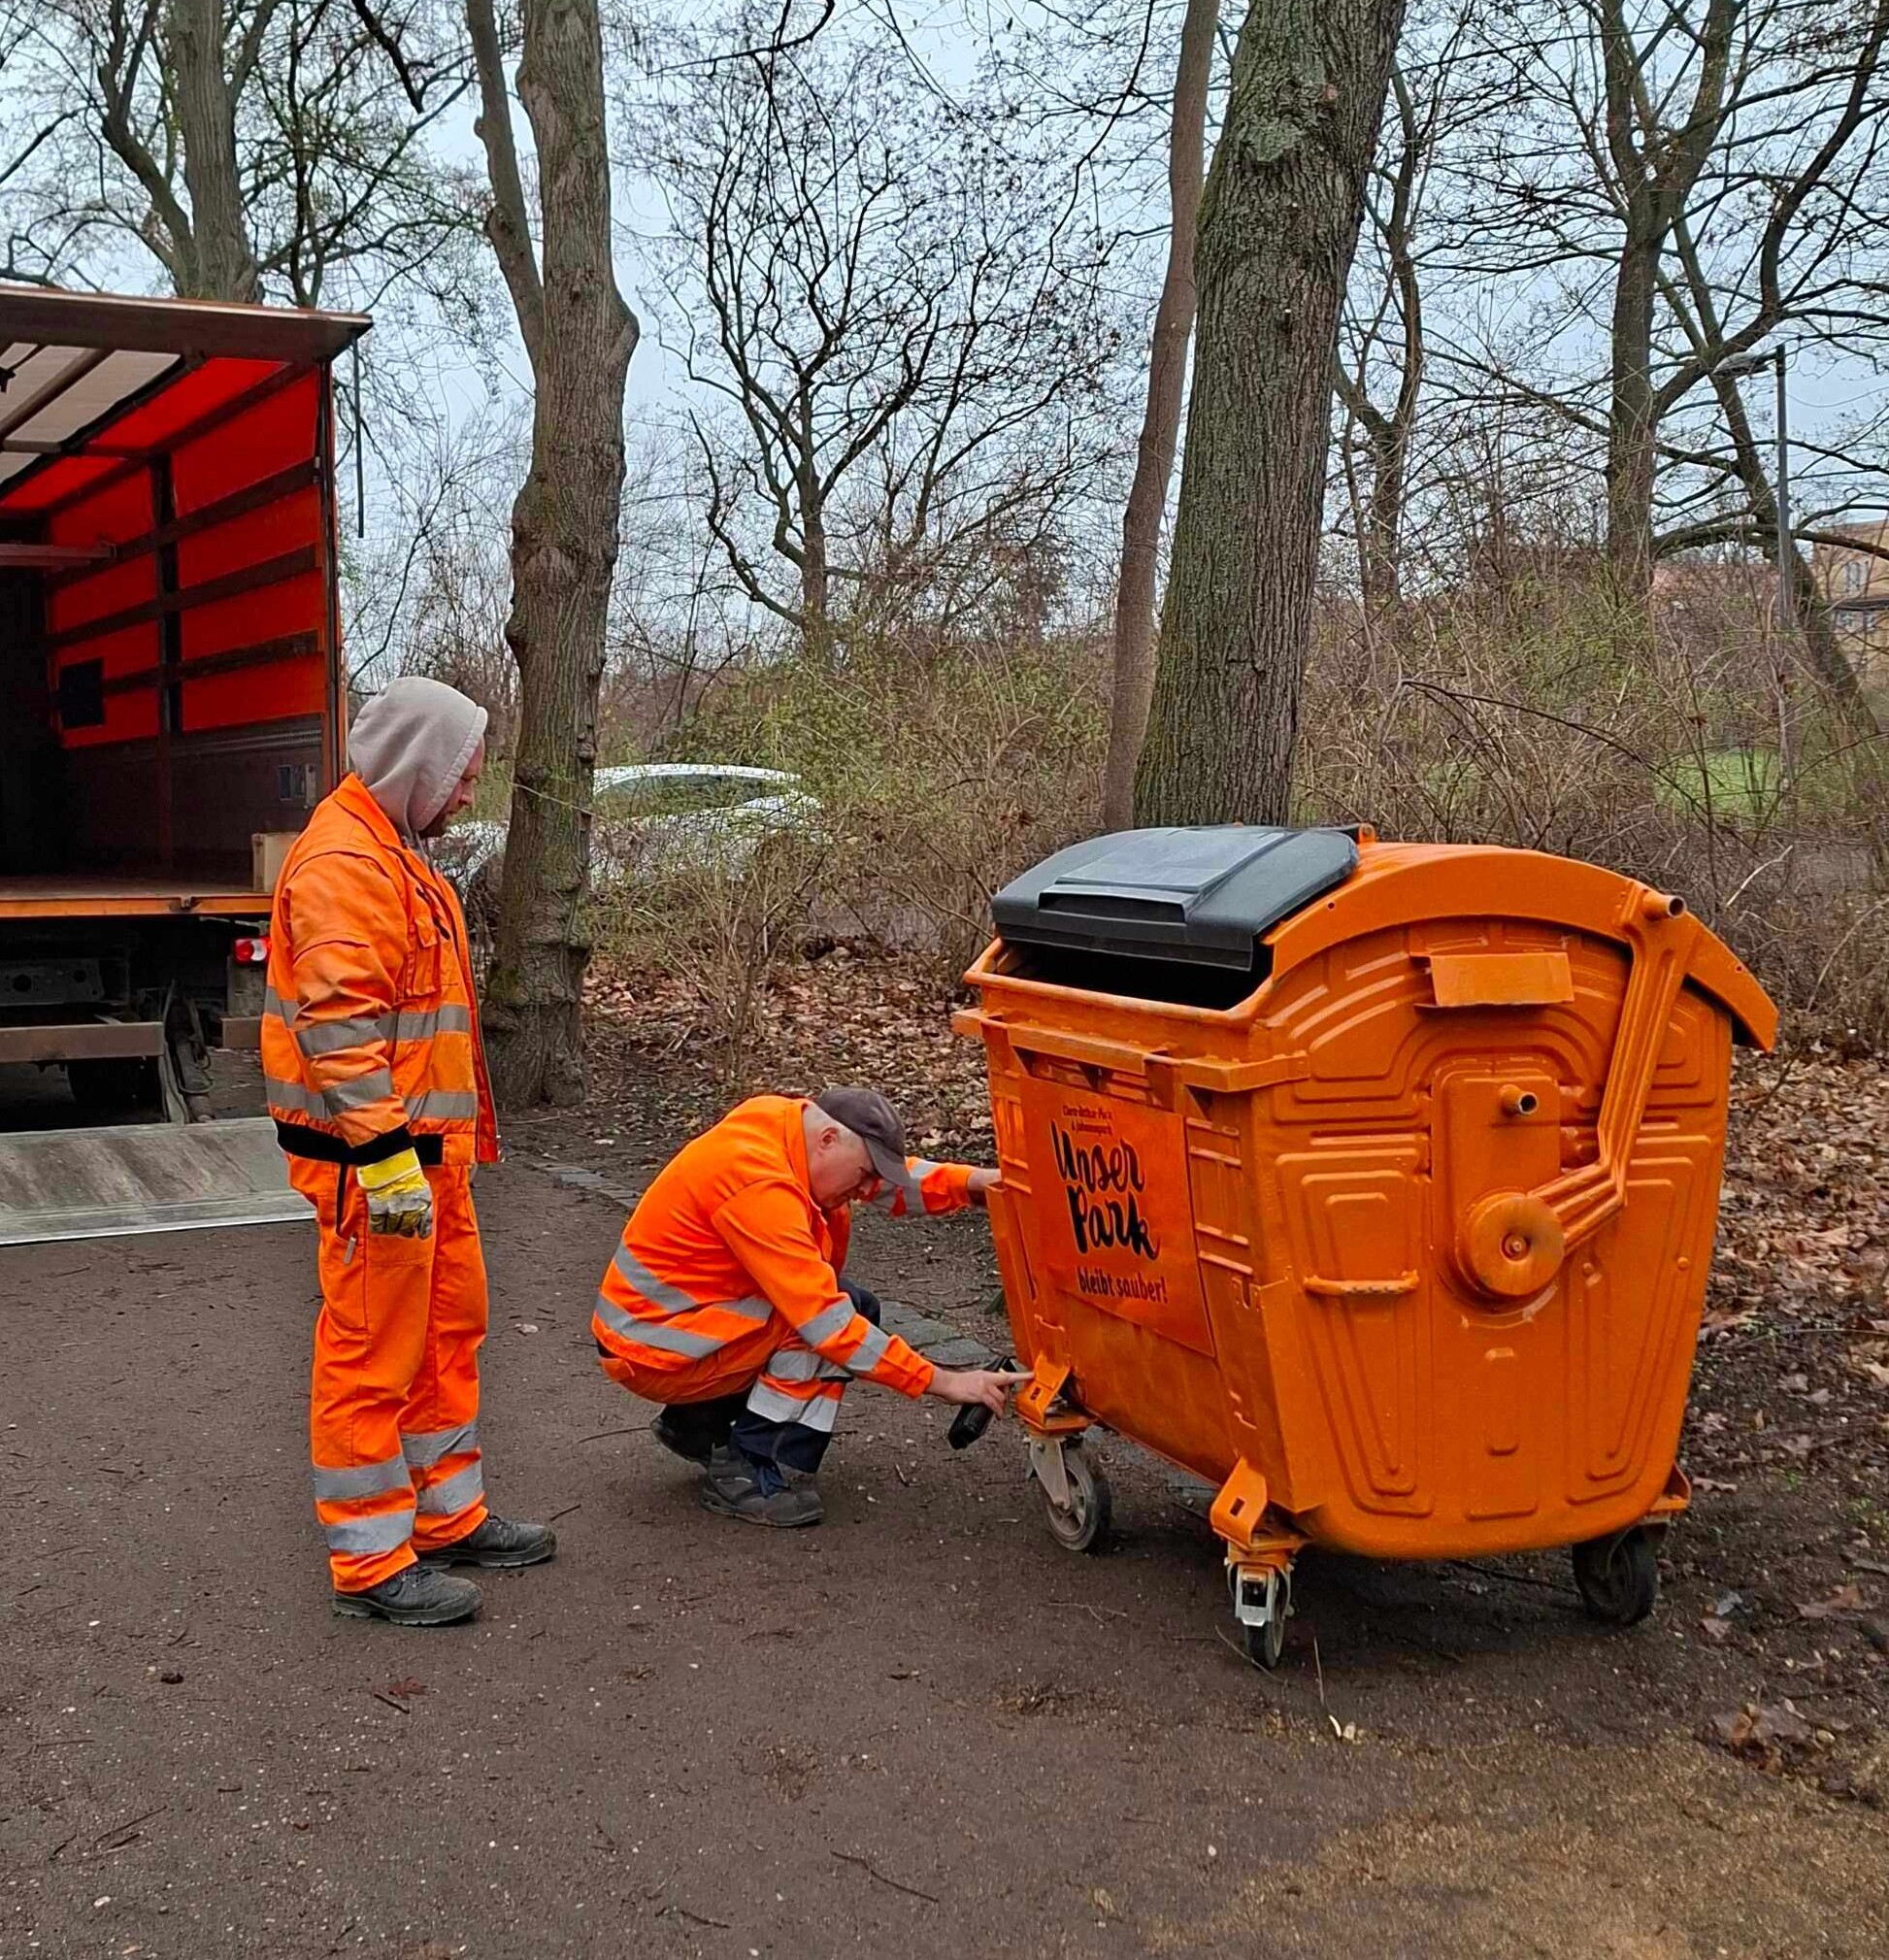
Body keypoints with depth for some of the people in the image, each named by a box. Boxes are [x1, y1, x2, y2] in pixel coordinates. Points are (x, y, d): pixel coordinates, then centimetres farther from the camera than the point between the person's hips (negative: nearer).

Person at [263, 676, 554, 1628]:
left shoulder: (395, 854, 18)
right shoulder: (342, 863, -17)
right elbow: (339, 1023, -24)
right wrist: (384, 1155, -27)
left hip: (427, 1150, 11)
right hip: (375, 1158, -11)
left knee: (449, 1328, 18)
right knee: (371, 1351, -2)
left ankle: (450, 1516, 31)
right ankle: (372, 1563, 8)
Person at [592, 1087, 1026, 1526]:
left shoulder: (789, 1121, -3)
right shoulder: (759, 1186, -29)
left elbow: (893, 1179, 7)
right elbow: (826, 1321, -30)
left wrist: (977, 1181, -12)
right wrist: (942, 1382, -27)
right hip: (650, 1353, -10)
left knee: (855, 1310, 7)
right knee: (841, 1313, -21)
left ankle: (698, 1423, 14)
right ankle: (748, 1472, -11)